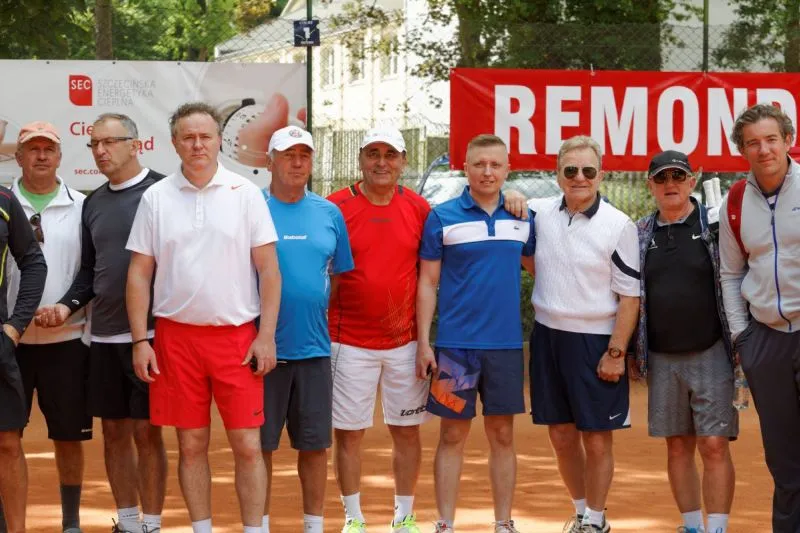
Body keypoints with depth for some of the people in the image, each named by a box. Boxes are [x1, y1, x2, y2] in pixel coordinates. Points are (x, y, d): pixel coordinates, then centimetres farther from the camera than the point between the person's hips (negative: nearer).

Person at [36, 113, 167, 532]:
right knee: (114, 430, 9)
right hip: (104, 336, 6)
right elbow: (88, 272, 17)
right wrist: (67, 306, 0)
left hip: (150, 333, -6)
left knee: (146, 430, -1)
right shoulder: (93, 203, 13)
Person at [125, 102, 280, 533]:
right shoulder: (156, 198, 4)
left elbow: (269, 270, 0)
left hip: (237, 334, -1)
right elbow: (139, 274, 5)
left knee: (247, 444, -2)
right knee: (191, 444, 7)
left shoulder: (245, 193, 1)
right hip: (176, 335, 1)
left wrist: (266, 335, -6)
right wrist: (140, 341, -1)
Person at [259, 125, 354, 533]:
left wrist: (314, 312, 6)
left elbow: (339, 276, 14)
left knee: (315, 443, 7)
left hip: (314, 346, 3)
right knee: (260, 443, 3)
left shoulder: (329, 213, 7)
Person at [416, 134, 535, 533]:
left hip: (506, 345, 2)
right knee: (453, 435, 3)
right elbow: (427, 284, -1)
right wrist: (423, 343, -5)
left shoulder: (522, 218, 6)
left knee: (502, 435, 8)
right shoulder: (443, 217, -1)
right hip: (455, 345, -2)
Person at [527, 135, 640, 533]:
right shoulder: (539, 214, 2)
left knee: (597, 439, 1)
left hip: (595, 341, -4)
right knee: (561, 435, 12)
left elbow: (630, 296, -7)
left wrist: (615, 352, -12)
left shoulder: (619, 226, -9)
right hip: (548, 336, 4)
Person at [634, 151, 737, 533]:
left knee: (714, 445, -7)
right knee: (678, 447, 8)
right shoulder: (641, 234, 8)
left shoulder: (717, 224, -2)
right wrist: (630, 351, 10)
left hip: (711, 354, -3)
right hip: (662, 359, 3)